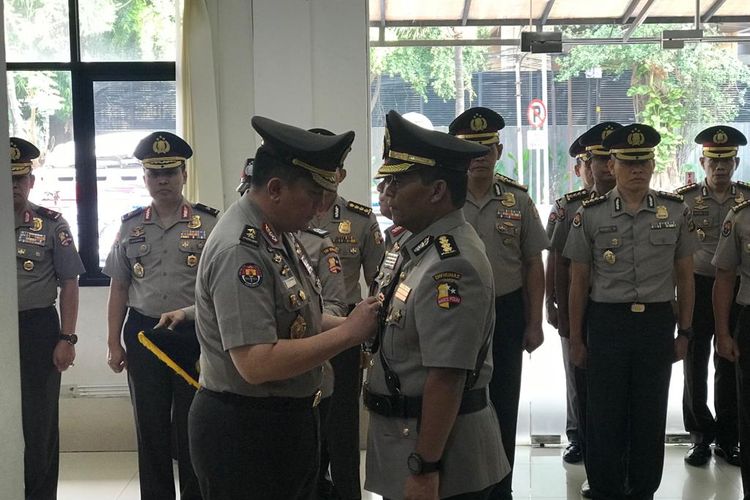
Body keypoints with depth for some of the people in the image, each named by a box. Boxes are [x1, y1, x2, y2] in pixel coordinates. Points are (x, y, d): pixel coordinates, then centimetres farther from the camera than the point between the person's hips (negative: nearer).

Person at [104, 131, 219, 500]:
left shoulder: (209, 224, -3)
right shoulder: (130, 226, 7)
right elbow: (118, 289, 10)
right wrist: (113, 344, 6)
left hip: (195, 334, -3)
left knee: (191, 428, 5)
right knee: (150, 428, 12)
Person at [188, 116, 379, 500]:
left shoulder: (278, 231, 5)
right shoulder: (239, 251, -25)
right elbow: (257, 364, -30)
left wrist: (353, 325, -2)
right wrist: (347, 333, -23)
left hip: (288, 420, 9)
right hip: (244, 433, -9)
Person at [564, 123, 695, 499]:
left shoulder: (676, 211, 2)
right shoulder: (589, 215, -3)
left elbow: (685, 276, 8)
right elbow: (578, 282, 3)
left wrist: (684, 332, 7)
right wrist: (575, 339, 3)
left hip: (658, 323, 1)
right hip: (607, 323, -1)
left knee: (650, 416, 11)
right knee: (604, 416, 7)